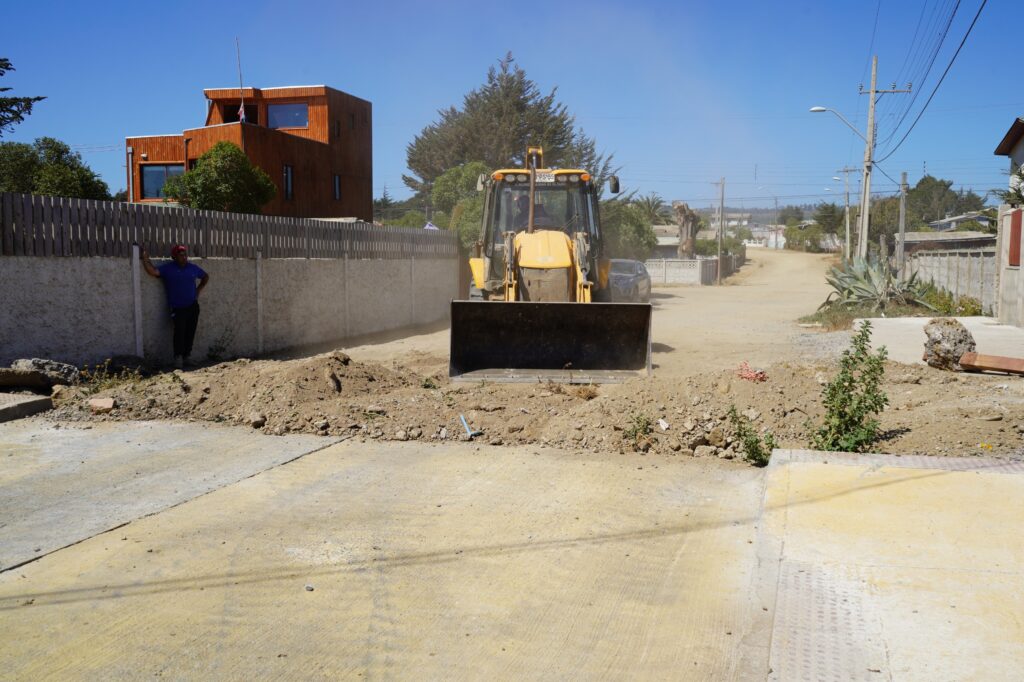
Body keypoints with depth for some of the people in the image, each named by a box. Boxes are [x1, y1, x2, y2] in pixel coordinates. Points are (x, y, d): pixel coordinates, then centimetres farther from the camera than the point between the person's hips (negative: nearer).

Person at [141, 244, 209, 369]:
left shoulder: (193, 268, 8)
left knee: (190, 332, 4)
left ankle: (186, 356, 13)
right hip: (177, 308, -4)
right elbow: (153, 272, -19)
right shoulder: (168, 268, -3)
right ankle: (178, 357, -13)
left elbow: (206, 277, 23)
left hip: (193, 306, 4)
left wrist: (198, 291, 15)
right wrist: (145, 259, -22)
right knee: (179, 330, -18)